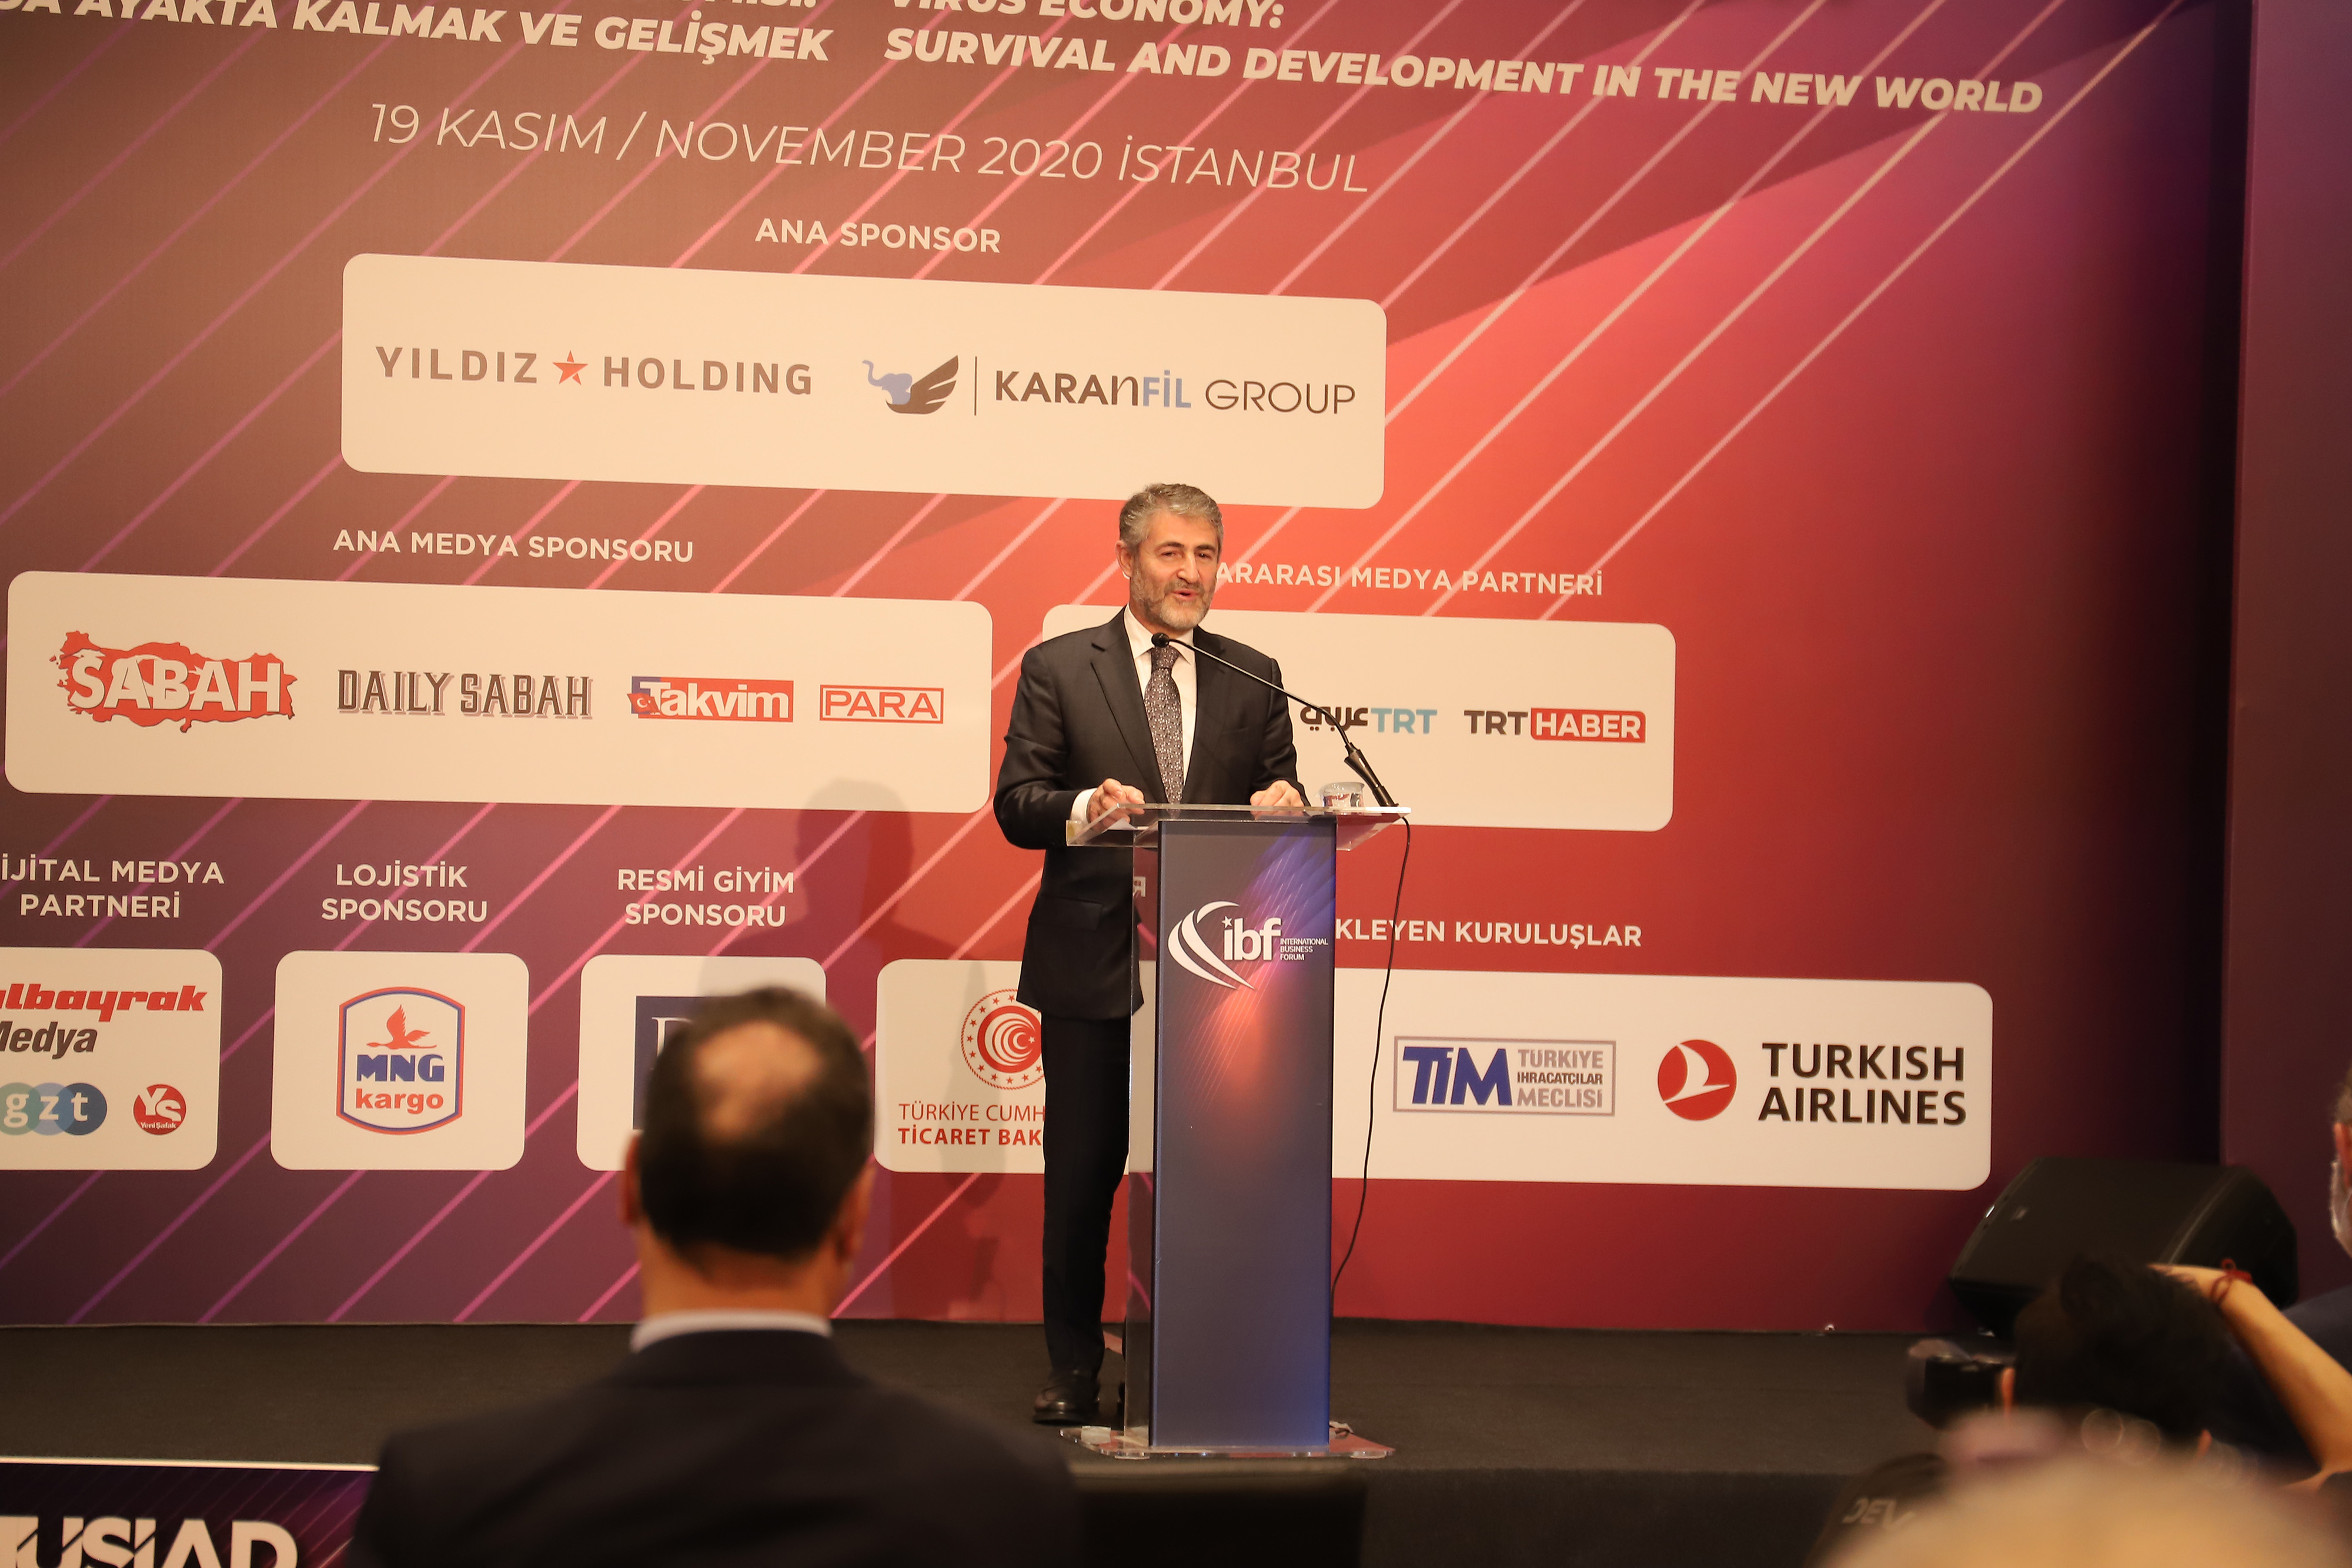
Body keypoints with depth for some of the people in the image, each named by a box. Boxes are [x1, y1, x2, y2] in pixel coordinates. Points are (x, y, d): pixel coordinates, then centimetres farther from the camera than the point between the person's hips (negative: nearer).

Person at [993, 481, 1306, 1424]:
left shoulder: (1253, 678, 9)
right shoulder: (1057, 669, 2)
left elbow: (1282, 802, 8)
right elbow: (1016, 804, -3)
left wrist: (1281, 806, -16)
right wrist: (1085, 807, -23)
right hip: (1092, 964, -2)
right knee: (1081, 1174, 6)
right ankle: (1073, 1367, 19)